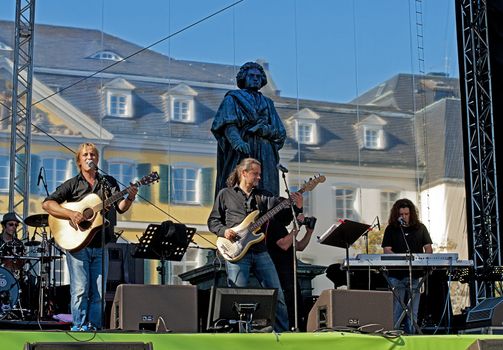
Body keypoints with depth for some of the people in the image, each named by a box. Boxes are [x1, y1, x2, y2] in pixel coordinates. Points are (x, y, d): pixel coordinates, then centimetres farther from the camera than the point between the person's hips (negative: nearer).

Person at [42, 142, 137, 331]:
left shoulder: (109, 182, 14)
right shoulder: (72, 184, 5)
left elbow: (120, 207, 6)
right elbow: (47, 204, -2)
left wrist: (129, 198, -16)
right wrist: (71, 214, -16)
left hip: (100, 246, 3)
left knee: (98, 293, 2)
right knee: (80, 290, -8)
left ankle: (94, 327, 8)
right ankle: (78, 327, -2)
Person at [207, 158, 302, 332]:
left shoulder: (264, 196, 14)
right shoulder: (225, 194, 8)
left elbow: (283, 218, 6)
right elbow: (213, 220, 9)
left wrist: (296, 207, -11)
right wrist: (224, 231, -9)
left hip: (261, 252, 3)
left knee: (277, 295, 2)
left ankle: (283, 333, 13)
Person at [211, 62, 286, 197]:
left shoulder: (267, 103, 26)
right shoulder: (232, 99, 15)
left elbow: (281, 133, 16)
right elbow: (228, 125, -2)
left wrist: (267, 130, -7)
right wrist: (237, 141, -24)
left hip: (265, 155, 4)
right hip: (241, 153, -4)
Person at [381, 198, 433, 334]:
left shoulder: (420, 228, 9)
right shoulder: (391, 229, 5)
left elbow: (428, 248, 10)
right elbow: (387, 250, 0)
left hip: (415, 275, 2)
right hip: (396, 275, -2)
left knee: (413, 310, 7)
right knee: (396, 309, -3)